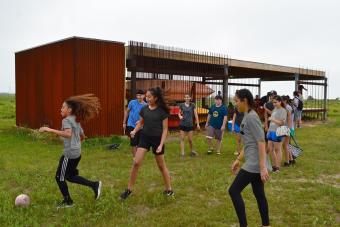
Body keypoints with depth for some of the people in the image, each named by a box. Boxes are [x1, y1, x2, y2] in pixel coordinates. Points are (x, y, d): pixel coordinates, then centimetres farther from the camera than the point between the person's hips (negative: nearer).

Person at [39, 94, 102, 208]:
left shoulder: (67, 120, -14)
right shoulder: (76, 121, 13)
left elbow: (68, 134, -33)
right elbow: (82, 136, 20)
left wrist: (50, 130, -33)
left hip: (69, 154, -9)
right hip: (77, 153, 9)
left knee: (59, 177, 8)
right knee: (70, 176, 20)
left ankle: (67, 201, 20)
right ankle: (94, 185, 13)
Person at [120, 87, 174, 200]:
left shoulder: (162, 111, -10)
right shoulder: (144, 109, 1)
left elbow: (165, 129, -8)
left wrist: (161, 145, -15)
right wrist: (134, 131, -6)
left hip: (157, 139, -3)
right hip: (144, 137, 3)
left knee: (161, 165, 9)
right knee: (136, 163, -5)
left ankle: (169, 189, 25)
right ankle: (129, 189, 8)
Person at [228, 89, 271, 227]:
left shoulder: (251, 117, -15)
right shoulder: (247, 117, 14)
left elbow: (261, 142, -20)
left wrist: (263, 167, -22)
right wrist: (238, 160, 23)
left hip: (254, 164, -10)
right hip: (254, 164, 10)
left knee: (234, 191, -4)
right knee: (259, 194, 15)